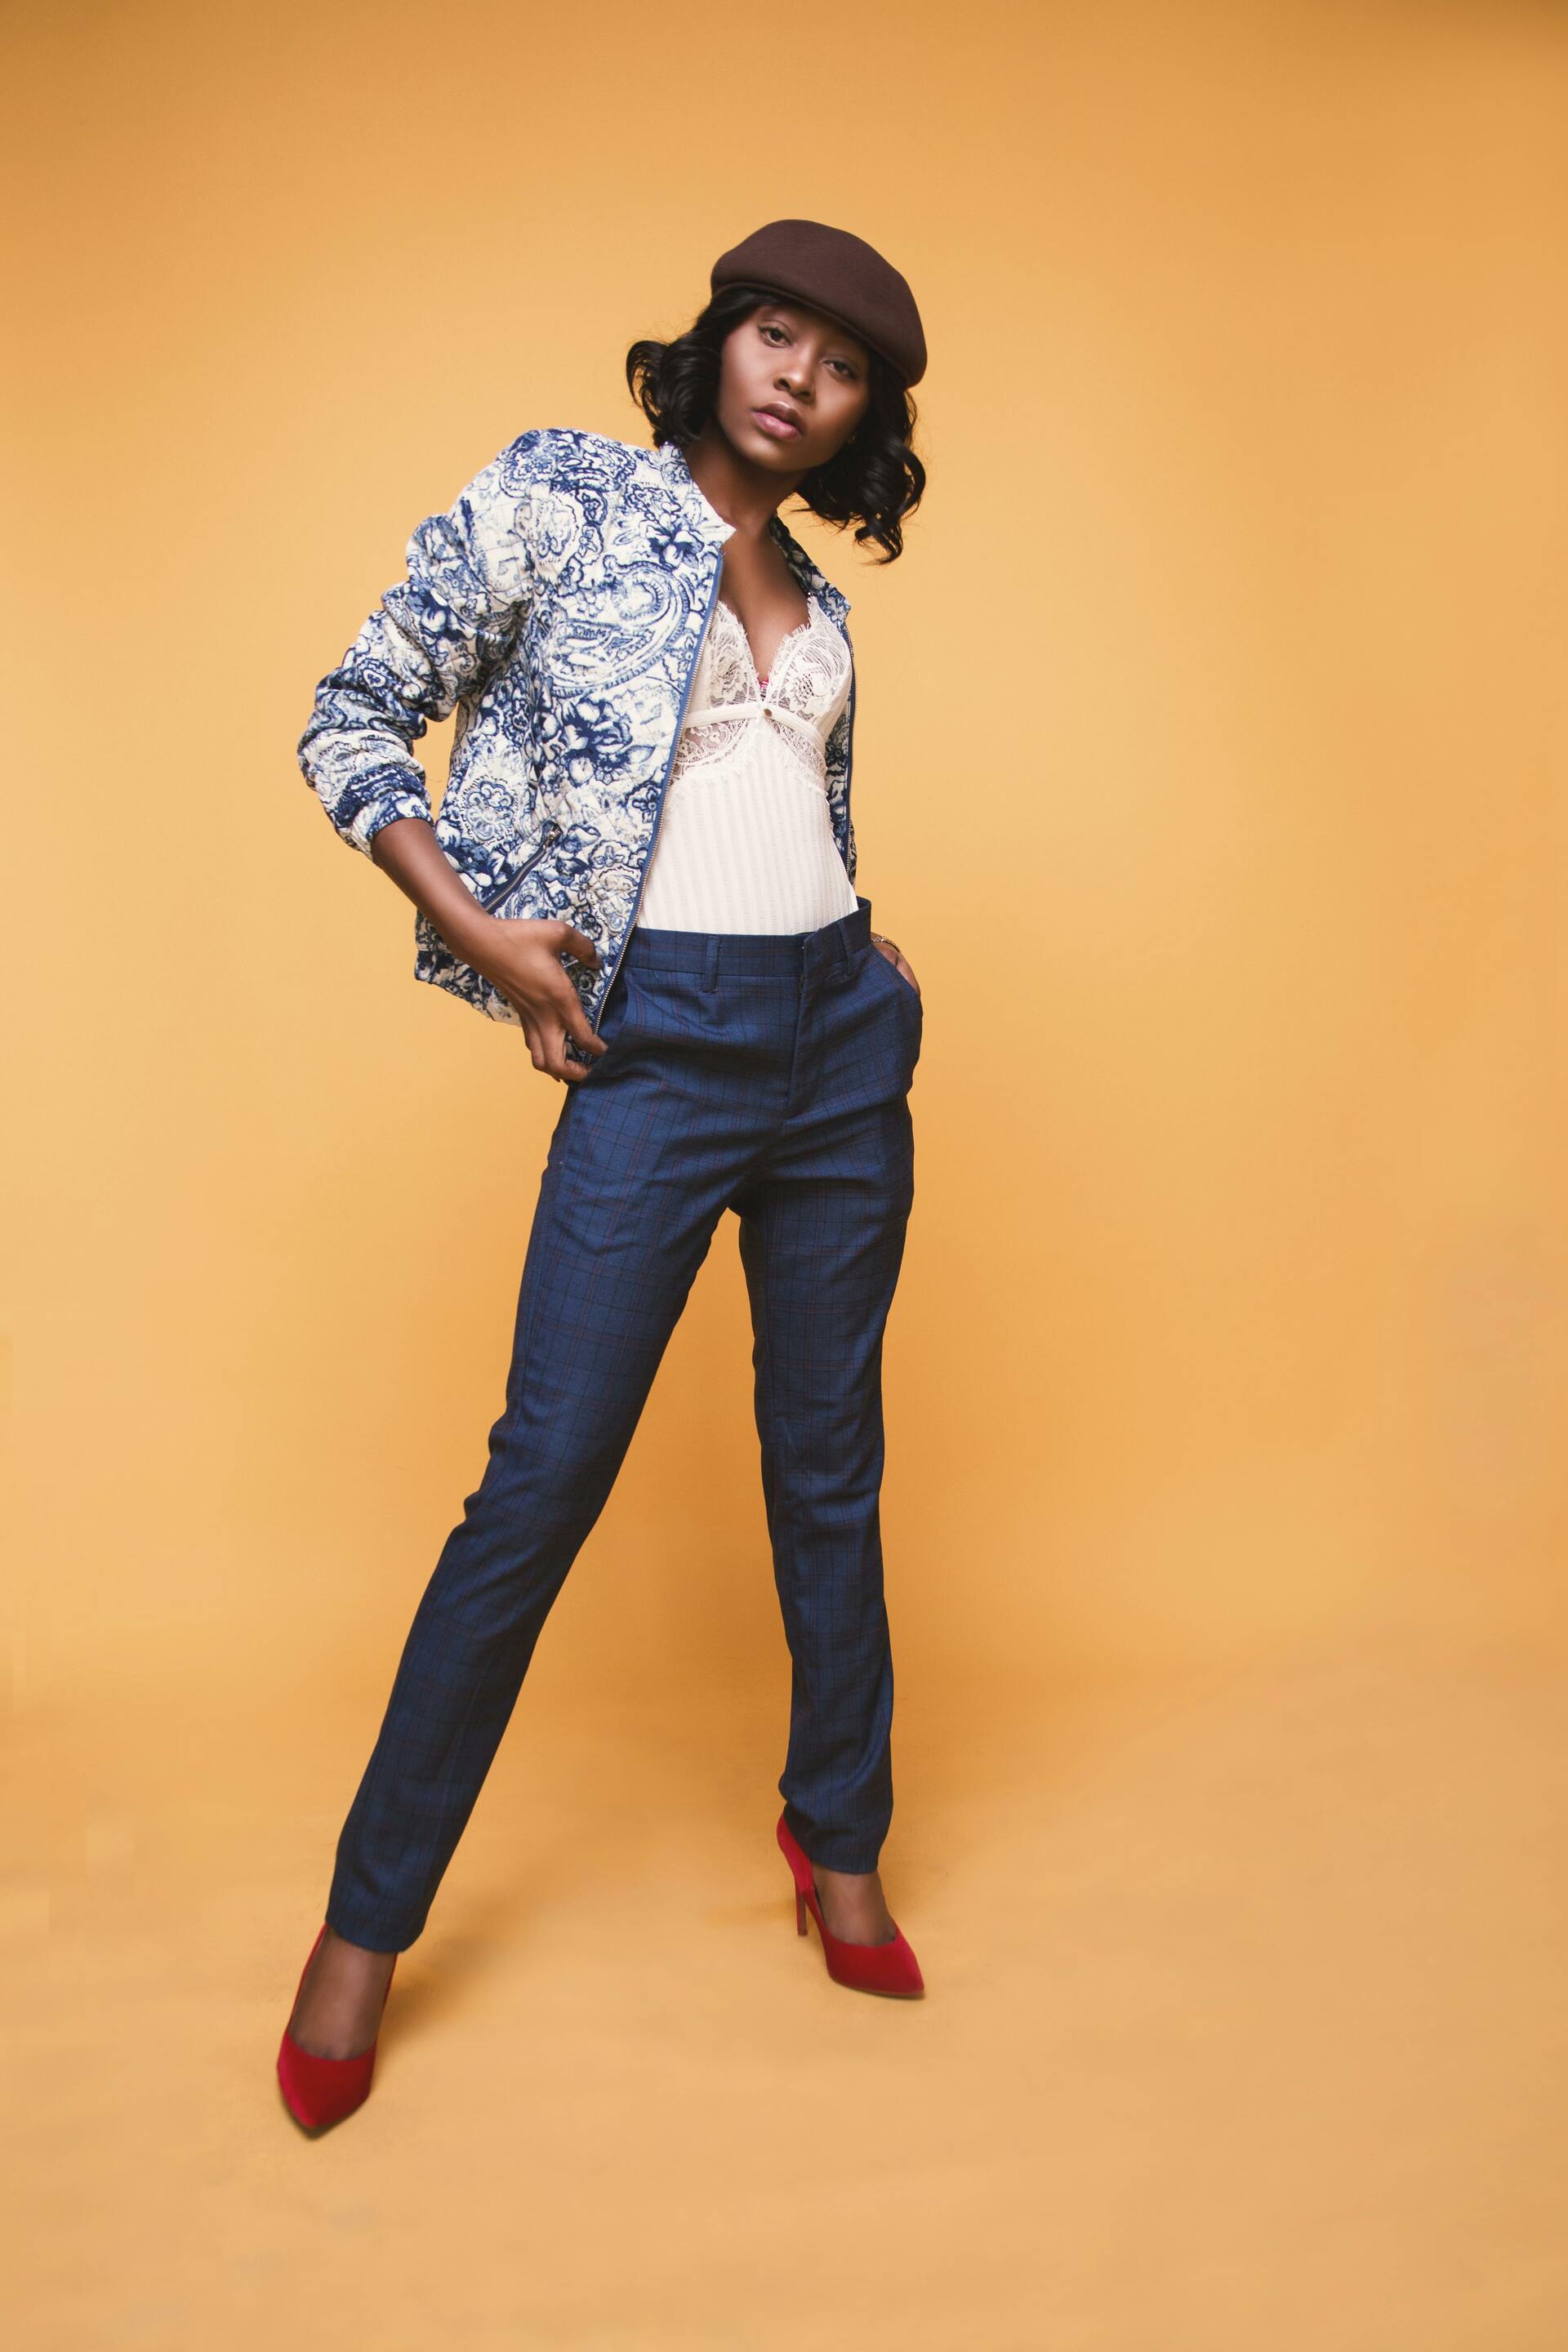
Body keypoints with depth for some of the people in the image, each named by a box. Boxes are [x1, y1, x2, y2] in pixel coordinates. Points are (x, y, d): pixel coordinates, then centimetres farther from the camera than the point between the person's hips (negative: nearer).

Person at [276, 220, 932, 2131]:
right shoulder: (558, 498, 1)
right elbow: (354, 720, -2)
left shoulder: (815, 598, 17)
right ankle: (369, 1918, 13)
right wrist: (478, 928, -12)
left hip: (843, 1044, 6)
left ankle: (839, 1841, 30)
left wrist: (866, 950, 10)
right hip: (661, 1045, -5)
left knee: (830, 1463, 11)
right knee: (544, 1477, -4)